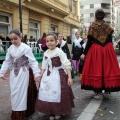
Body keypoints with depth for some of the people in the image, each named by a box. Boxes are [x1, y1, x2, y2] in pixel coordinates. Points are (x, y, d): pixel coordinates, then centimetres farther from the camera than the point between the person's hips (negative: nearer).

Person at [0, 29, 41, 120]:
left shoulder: (26, 48, -15)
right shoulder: (10, 49, 3)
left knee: (21, 92, -2)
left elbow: (33, 62, -14)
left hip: (24, 73, -6)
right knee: (14, 93, 13)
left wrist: (36, 73, -20)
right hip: (14, 73, 6)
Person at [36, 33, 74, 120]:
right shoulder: (46, 53, 5)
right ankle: (51, 113, 27)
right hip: (48, 76, 6)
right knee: (47, 94, 8)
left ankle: (58, 112, 23)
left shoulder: (59, 52, -13)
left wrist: (69, 77, -22)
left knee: (58, 94, -1)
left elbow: (67, 65, -16)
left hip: (58, 75, -5)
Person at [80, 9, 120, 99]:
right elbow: (110, 40, 4)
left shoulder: (92, 26, -2)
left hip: (95, 49, -2)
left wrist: (84, 53, 0)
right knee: (108, 69, 9)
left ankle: (98, 92, 6)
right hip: (107, 49, 2)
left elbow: (89, 41, -5)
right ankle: (107, 91, 15)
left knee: (96, 69, 4)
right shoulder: (107, 26, 4)